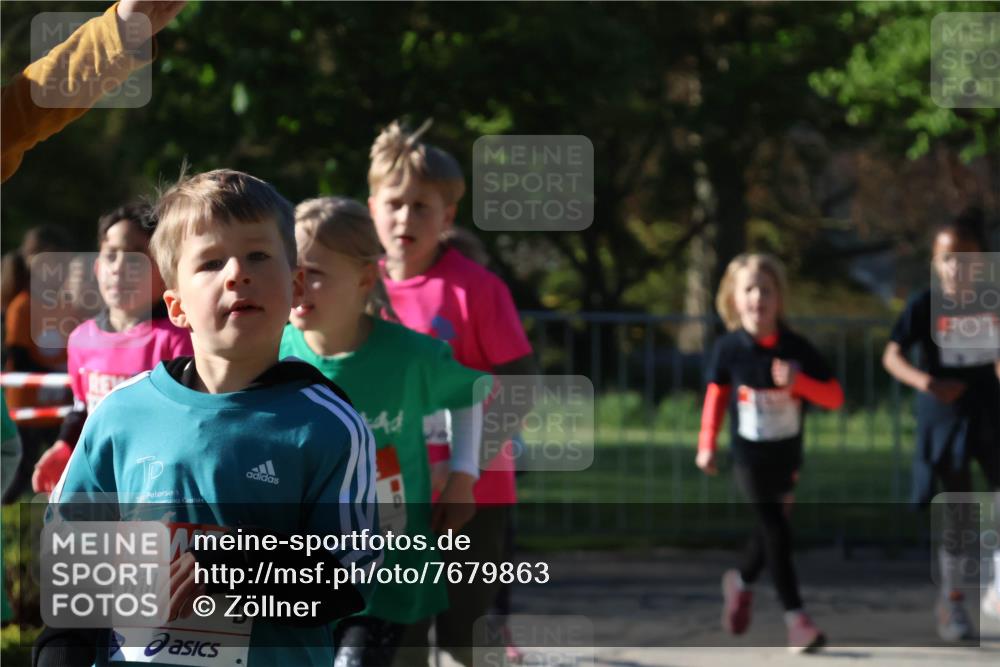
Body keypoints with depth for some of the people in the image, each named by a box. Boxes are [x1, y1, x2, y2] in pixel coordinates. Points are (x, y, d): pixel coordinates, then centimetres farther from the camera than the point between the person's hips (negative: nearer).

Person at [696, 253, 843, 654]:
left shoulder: (796, 349, -8)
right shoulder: (729, 349, -9)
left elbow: (834, 398, -8)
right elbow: (716, 395, 5)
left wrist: (799, 382, -25)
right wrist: (707, 445, 5)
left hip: (787, 457, 3)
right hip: (750, 458, -3)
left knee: (770, 531, 16)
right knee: (776, 533, -11)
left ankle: (741, 583, 45)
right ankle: (795, 617, -9)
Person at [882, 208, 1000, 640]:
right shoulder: (925, 306, -7)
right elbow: (892, 355, -10)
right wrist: (922, 380, -26)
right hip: (945, 420, -2)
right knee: (954, 514, 3)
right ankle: (951, 600, 16)